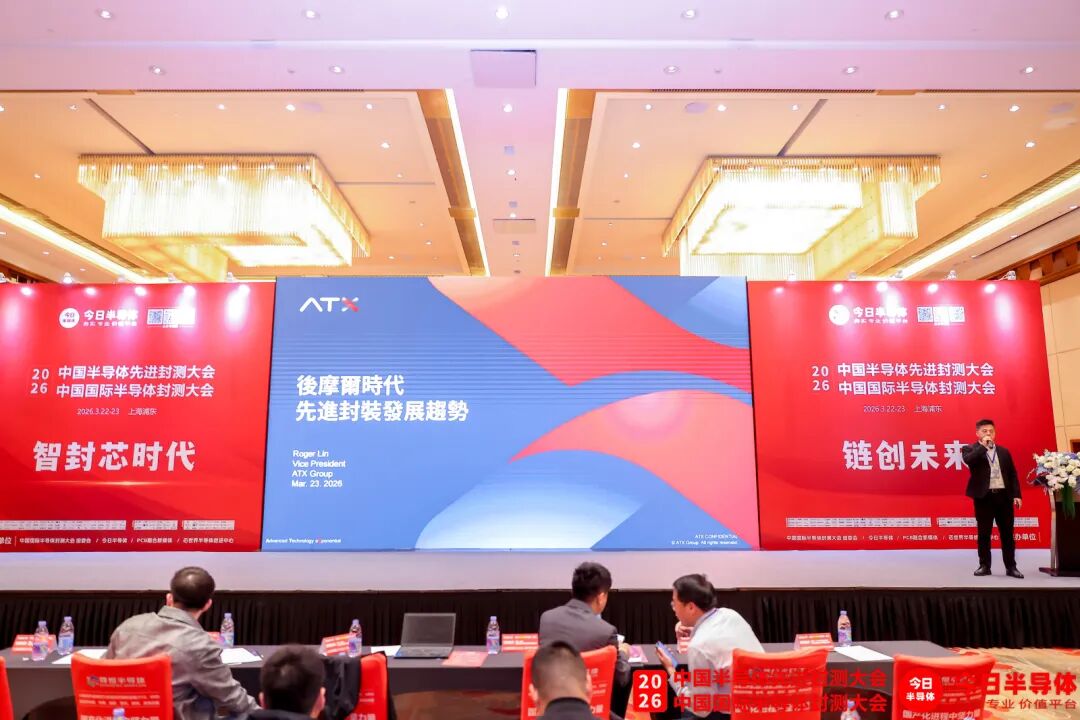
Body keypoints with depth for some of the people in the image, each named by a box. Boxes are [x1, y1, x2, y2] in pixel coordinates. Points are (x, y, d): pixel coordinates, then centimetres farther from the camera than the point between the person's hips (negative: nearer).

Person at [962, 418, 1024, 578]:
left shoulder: (1004, 451, 14)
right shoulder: (970, 449, 2)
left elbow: (1012, 474, 13)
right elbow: (968, 461, -21)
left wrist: (1016, 495, 4)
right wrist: (983, 445, -14)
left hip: (1004, 495, 3)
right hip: (984, 496, -3)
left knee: (1007, 532, 6)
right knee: (984, 533, 2)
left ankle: (1011, 567, 13)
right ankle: (984, 566, 10)